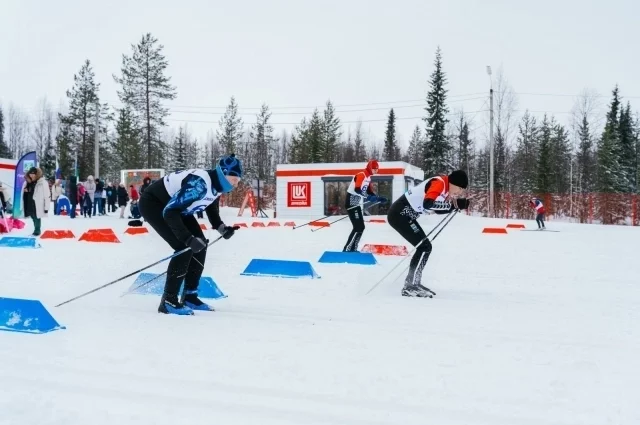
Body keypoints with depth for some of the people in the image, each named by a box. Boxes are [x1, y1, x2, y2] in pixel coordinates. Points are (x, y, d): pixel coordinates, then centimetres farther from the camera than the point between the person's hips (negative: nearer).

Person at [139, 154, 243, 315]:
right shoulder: (199, 183, -35)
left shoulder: (216, 184, -7)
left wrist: (221, 228, -3)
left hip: (175, 205, 9)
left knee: (200, 245, 4)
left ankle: (189, 296, 15)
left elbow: (211, 207, 13)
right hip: (152, 203, -9)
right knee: (185, 248, -18)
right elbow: (169, 211, -36)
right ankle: (168, 301, -10)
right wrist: (189, 239, -41)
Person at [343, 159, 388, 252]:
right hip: (352, 203, -10)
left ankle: (353, 249, 19)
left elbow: (369, 191, 21)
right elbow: (357, 189, -30)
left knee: (361, 227, 13)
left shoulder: (368, 177, 14)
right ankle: (346, 249, -12)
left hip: (357, 204, 10)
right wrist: (368, 197, -39)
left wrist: (379, 198, 9)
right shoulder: (361, 175, -16)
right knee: (358, 227, -13)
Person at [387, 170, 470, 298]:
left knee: (426, 247, 13)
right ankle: (410, 287, -10)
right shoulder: (439, 183, -20)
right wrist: (452, 205, -26)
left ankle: (413, 283, 21)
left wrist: (460, 204, 4)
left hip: (405, 215, 10)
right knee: (424, 246, -12)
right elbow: (428, 203, -35)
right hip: (399, 214, -10)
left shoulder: (446, 188, 8)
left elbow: (438, 208, 18)